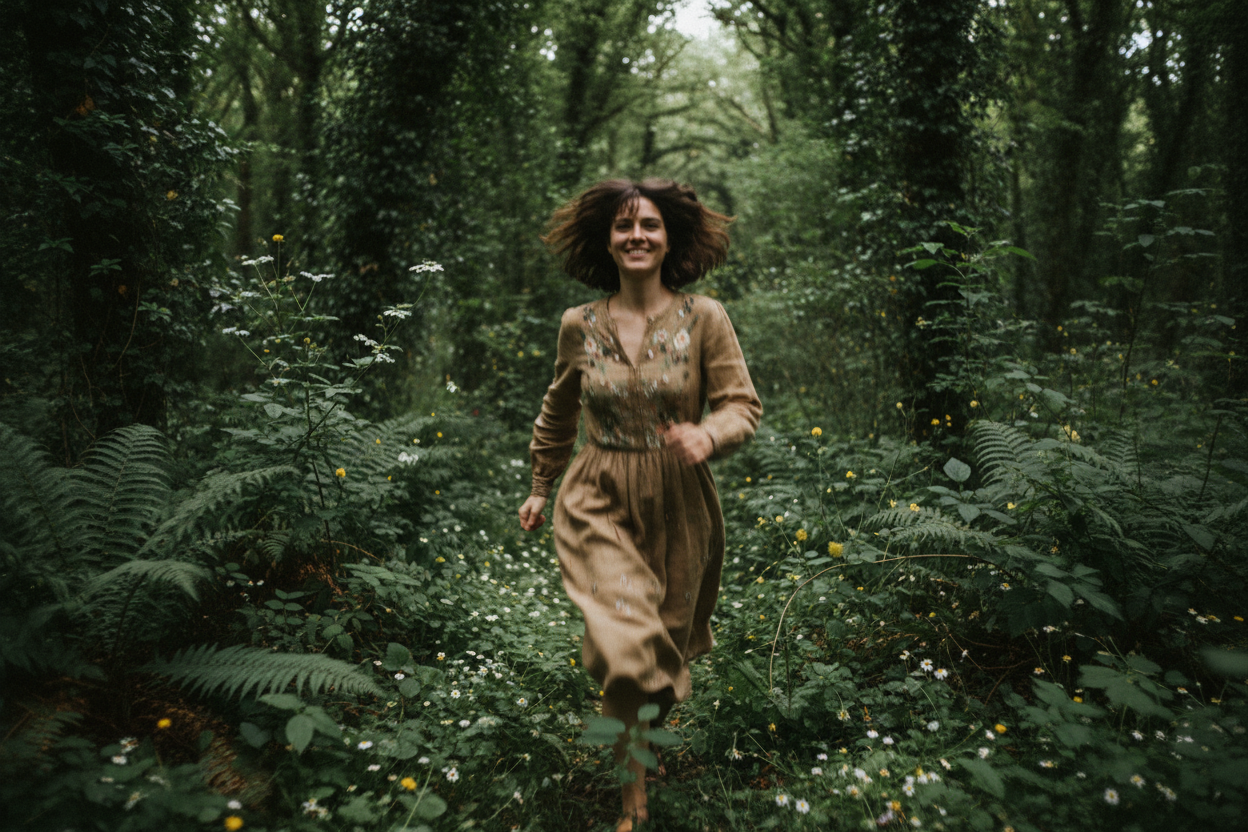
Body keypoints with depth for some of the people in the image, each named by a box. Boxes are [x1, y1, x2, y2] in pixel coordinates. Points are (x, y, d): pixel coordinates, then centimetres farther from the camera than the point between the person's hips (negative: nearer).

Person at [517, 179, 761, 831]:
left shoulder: (704, 318, -5)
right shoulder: (579, 326, 1)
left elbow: (743, 404, -3)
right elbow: (558, 412, 15)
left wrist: (709, 434, -25)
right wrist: (540, 486, 20)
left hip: (678, 507, 1)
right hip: (599, 506, 0)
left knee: (666, 641, 16)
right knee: (627, 649, -15)